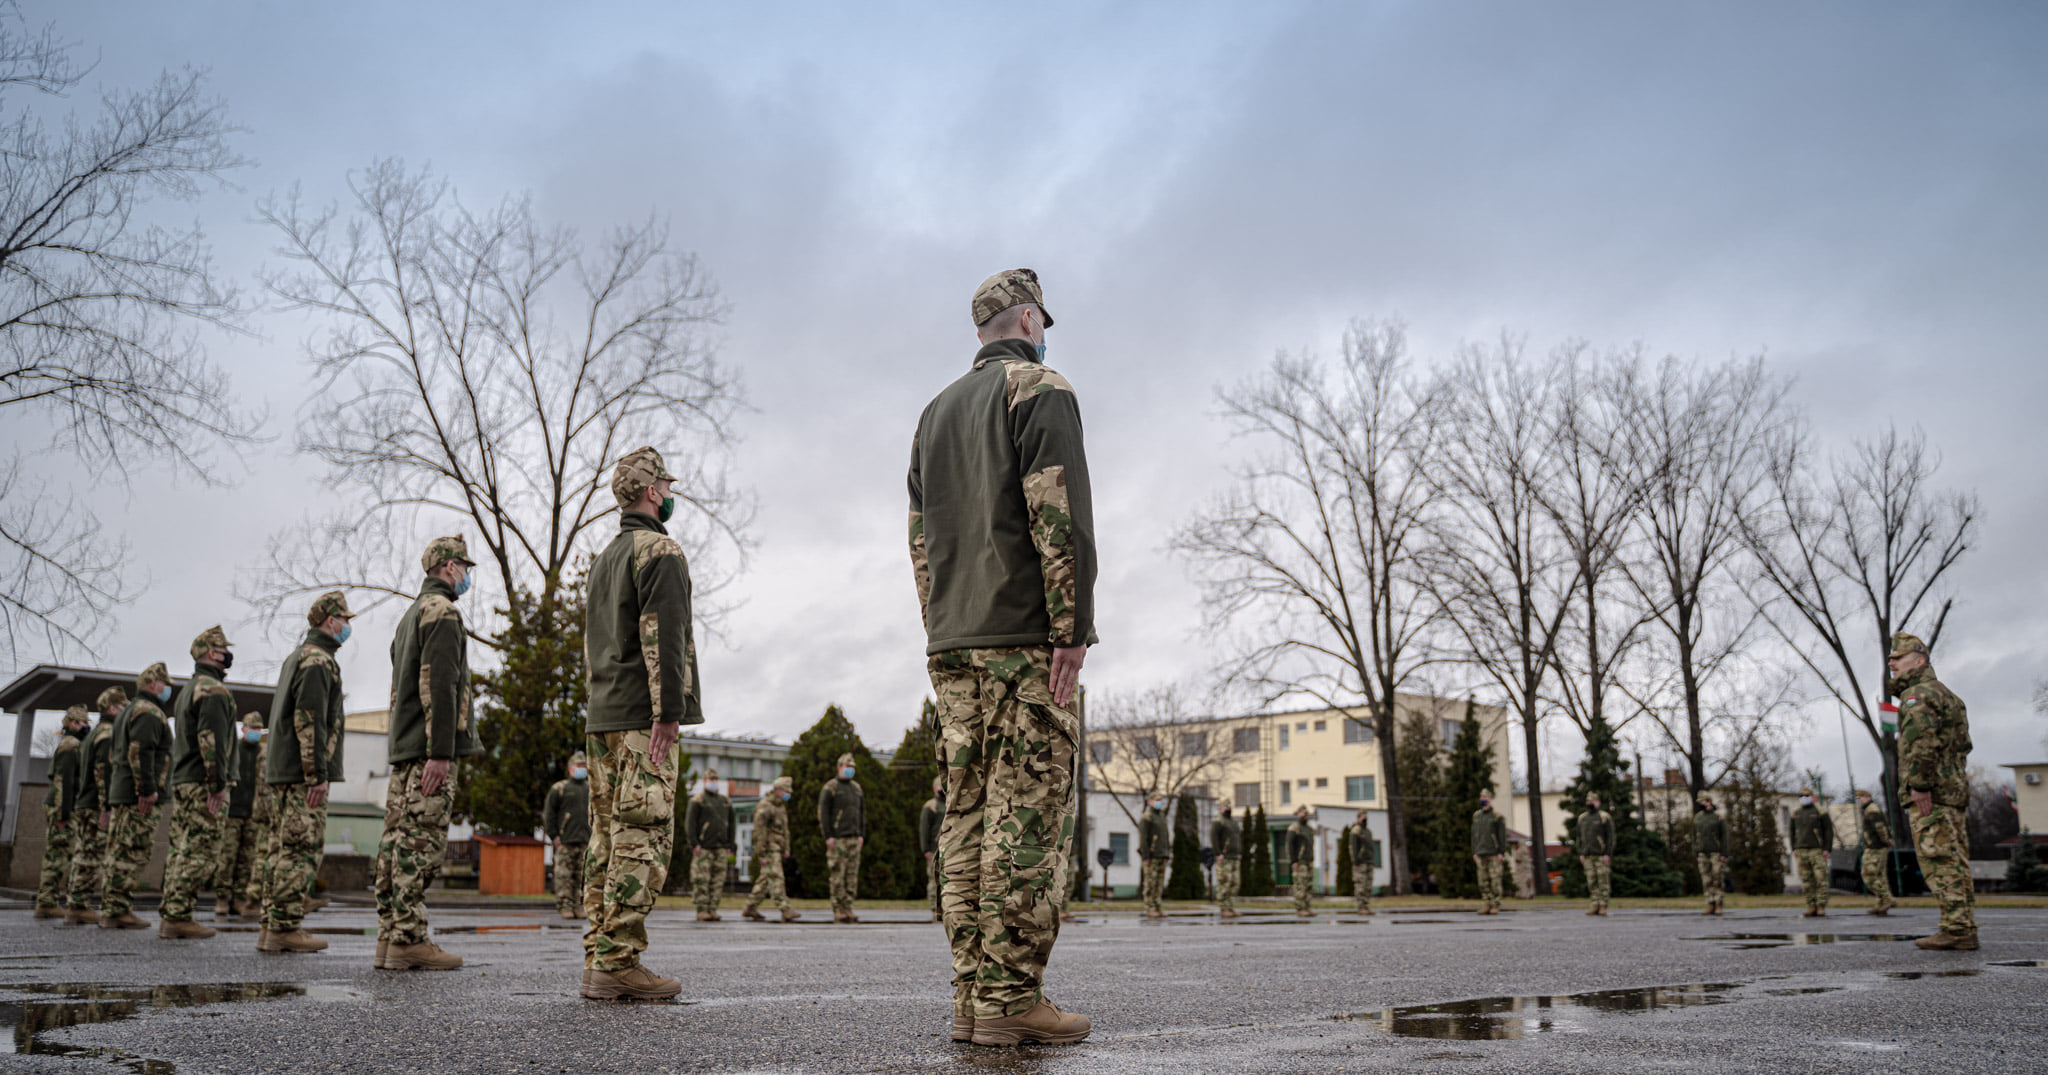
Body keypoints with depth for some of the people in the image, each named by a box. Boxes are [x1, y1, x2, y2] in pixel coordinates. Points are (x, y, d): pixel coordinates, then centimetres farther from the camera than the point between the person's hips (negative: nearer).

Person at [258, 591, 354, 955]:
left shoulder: (295, 659, 22)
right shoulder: (318, 660, -10)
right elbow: (309, 720, -19)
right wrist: (317, 774, -20)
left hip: (279, 771, 10)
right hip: (303, 774, -10)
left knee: (280, 849, 11)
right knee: (302, 849, -9)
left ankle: (271, 927, 13)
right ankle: (285, 928, -9)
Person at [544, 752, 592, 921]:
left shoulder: (591, 789, 17)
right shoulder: (559, 788, 3)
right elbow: (549, 813, 0)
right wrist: (553, 835, -6)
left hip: (585, 841, 4)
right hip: (565, 841, -4)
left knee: (581, 876, 4)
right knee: (564, 875, -6)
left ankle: (577, 905, 9)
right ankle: (564, 906, -3)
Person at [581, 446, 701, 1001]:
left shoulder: (605, 557, 22)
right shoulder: (660, 551, -7)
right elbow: (661, 636, -17)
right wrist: (668, 712, -20)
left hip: (601, 717, 9)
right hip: (642, 717, -9)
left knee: (608, 838, 9)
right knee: (642, 837, -9)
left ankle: (598, 956, 11)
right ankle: (617, 962, -11)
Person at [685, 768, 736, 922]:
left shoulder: (725, 802, 17)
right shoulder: (698, 801, 0)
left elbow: (731, 825, 20)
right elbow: (690, 822, -5)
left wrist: (730, 845, 12)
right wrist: (694, 844, -13)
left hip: (721, 848, 5)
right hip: (703, 847, -5)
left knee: (718, 880, 4)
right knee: (702, 880, -7)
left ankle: (713, 910, 8)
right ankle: (702, 911, -3)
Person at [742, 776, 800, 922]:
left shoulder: (781, 806, 17)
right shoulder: (765, 806, -14)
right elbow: (759, 829, -17)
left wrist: (786, 848, 19)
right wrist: (762, 853, -19)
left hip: (777, 848, 10)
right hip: (768, 848, -10)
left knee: (764, 880, 12)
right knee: (776, 878, -12)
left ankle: (751, 908, 19)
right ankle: (785, 911, -17)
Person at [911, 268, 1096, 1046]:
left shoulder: (936, 412, 22)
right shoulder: (1041, 390, -1)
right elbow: (1059, 514, -13)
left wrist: (941, 632, 19)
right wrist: (1072, 629, -15)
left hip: (953, 640, 7)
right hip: (1027, 637, -7)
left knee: (968, 810, 6)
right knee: (1027, 810, -7)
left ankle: (972, 996, 7)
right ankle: (1010, 997, -8)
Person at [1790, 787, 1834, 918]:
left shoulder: (1820, 813, -2)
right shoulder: (1795, 814, 12)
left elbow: (1829, 831, -4)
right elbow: (1793, 832, 16)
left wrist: (1827, 849, -11)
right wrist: (1794, 850, 7)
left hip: (1817, 851, -4)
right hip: (1801, 851, 5)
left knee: (1820, 879, -7)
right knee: (1806, 881, 3)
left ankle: (1821, 908, -6)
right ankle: (1811, 908, 7)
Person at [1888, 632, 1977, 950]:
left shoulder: (1919, 693, -9)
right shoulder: (1945, 694, 24)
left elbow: (1922, 737, -24)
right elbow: (1962, 745, 26)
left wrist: (1919, 784, -24)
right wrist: (1963, 793, 24)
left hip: (1931, 793, -10)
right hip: (1954, 790, 10)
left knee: (1940, 861, -11)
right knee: (1954, 862, 9)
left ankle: (1956, 931, -13)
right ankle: (1965, 929, 10)